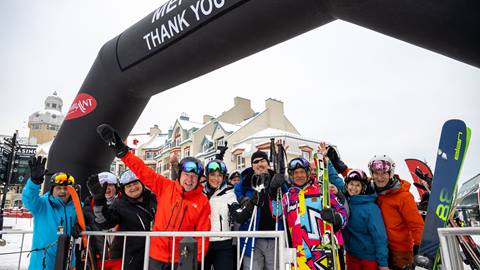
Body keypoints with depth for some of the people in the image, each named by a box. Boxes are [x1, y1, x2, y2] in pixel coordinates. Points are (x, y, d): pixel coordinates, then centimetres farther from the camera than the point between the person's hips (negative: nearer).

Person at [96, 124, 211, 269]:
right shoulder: (165, 187, -2)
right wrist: (120, 149, -7)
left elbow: (202, 233, -5)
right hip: (157, 255, 2)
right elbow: (143, 170, -3)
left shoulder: (203, 202, -6)